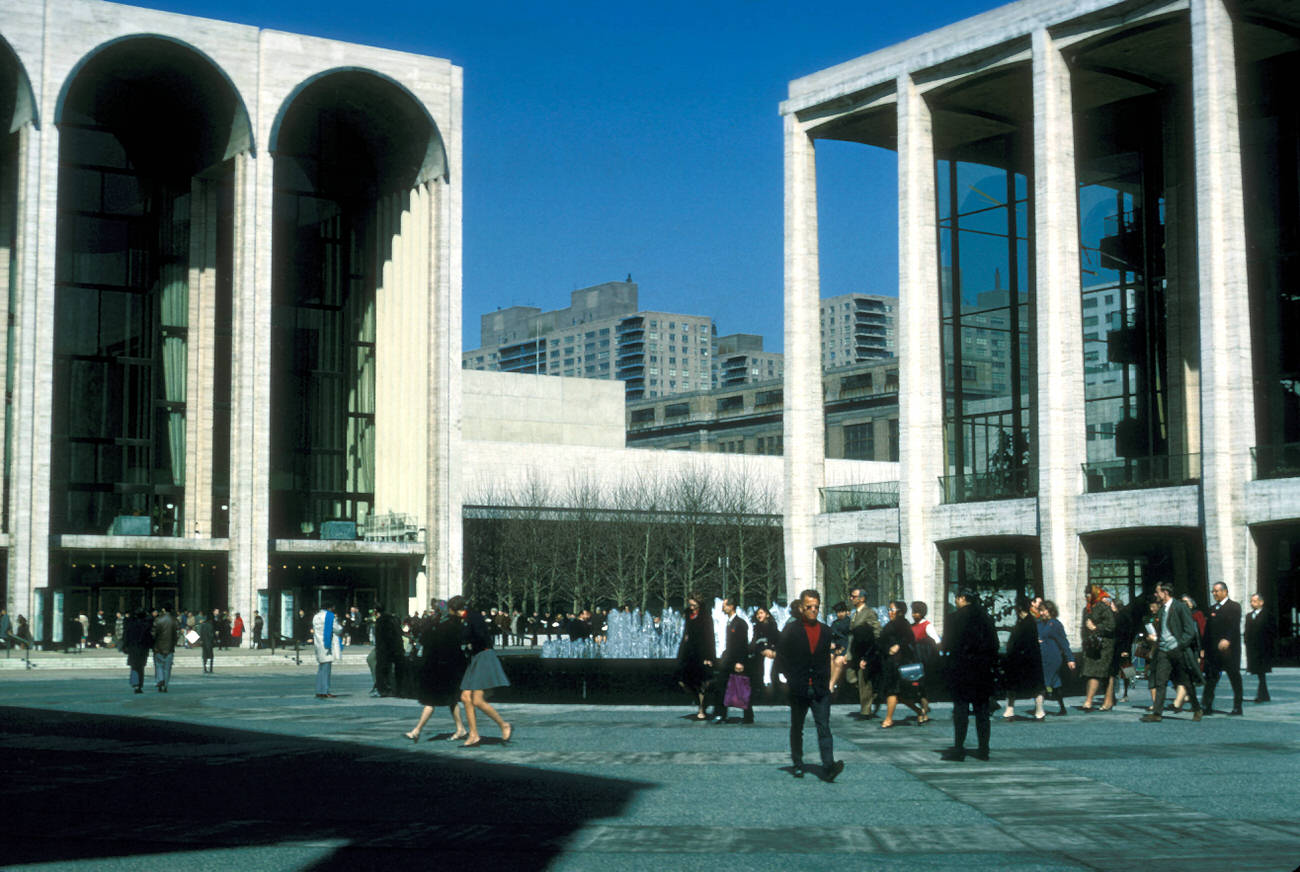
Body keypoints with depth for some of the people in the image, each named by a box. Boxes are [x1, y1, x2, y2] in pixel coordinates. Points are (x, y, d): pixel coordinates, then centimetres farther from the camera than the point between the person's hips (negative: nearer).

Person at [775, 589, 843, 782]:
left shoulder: (825, 631, 10)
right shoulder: (790, 630, 0)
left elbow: (827, 658, 16)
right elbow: (781, 657, 0)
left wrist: (827, 681, 8)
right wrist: (788, 679, -7)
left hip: (820, 689, 1)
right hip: (798, 689, -1)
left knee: (824, 727, -10)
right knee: (797, 728, 11)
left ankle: (828, 766, -19)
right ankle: (797, 764, 23)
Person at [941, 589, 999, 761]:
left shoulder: (956, 618, -9)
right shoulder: (986, 618, 7)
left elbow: (948, 644, -9)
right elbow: (994, 645, 9)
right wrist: (992, 664, 14)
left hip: (961, 668, -5)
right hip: (983, 670, 5)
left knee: (961, 708, -2)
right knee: (982, 709, 8)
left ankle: (959, 748, -4)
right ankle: (983, 749, 10)